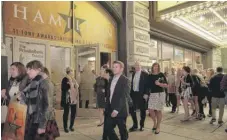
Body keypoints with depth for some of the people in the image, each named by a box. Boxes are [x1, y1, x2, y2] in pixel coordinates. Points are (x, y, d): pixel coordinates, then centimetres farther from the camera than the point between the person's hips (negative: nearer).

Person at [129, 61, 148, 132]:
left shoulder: (145, 74, -6)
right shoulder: (133, 74, 11)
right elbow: (132, 84, 11)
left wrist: (146, 94, -17)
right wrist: (130, 93, 7)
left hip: (141, 94, -5)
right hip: (133, 93, 5)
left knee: (142, 110, 8)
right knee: (132, 109, 5)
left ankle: (141, 125, 25)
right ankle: (135, 125, 22)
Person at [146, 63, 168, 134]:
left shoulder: (161, 75, -2)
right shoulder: (150, 76, 6)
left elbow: (166, 85, -5)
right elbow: (148, 86, 10)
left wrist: (159, 84, -20)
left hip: (160, 94, -3)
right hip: (152, 94, 3)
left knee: (158, 110, 3)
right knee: (150, 110, -3)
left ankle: (158, 127, 19)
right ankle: (155, 122, 25)